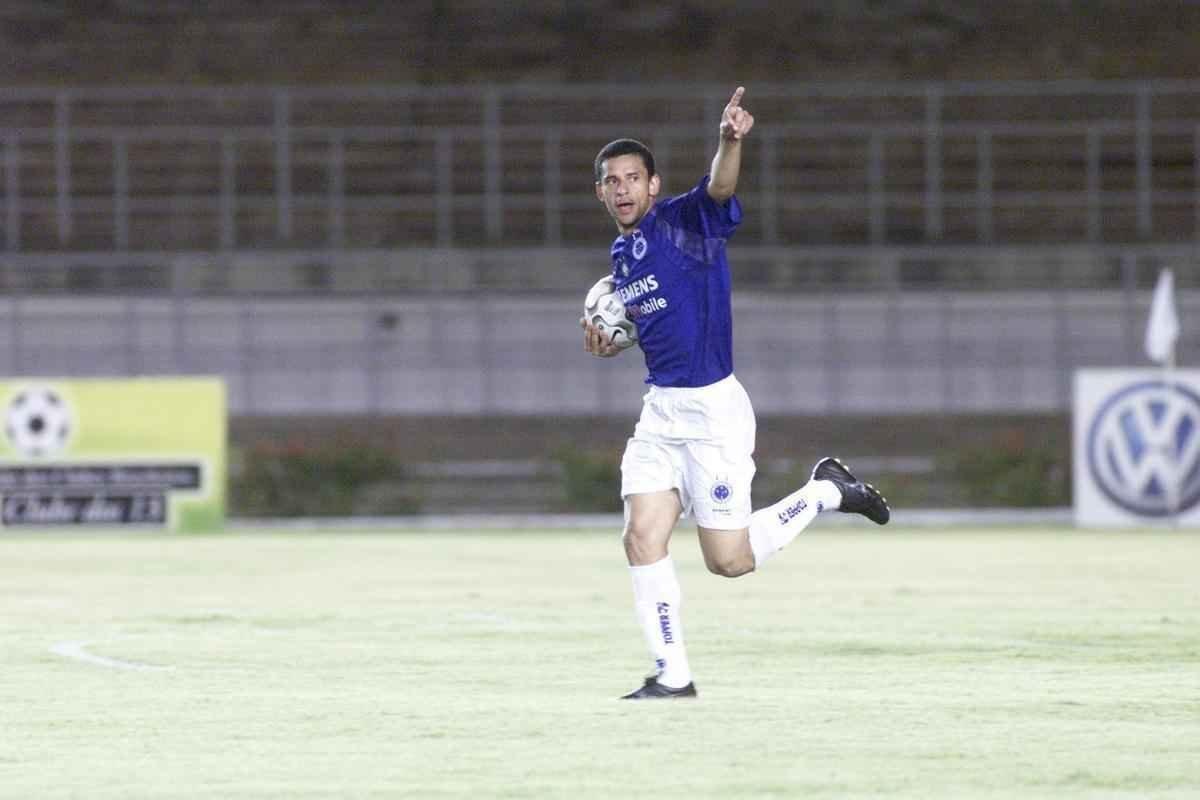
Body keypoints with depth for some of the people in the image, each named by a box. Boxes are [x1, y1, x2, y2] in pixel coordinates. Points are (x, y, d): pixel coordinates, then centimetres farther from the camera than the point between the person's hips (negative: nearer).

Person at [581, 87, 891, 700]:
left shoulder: (686, 221, -10)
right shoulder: (622, 254, 12)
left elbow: (719, 187, -33)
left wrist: (730, 141, -55)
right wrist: (607, 339, 6)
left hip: (712, 408, -7)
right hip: (660, 412, 7)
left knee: (729, 560, -1)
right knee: (643, 541, -4)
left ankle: (825, 492, 22)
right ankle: (672, 674, 5)